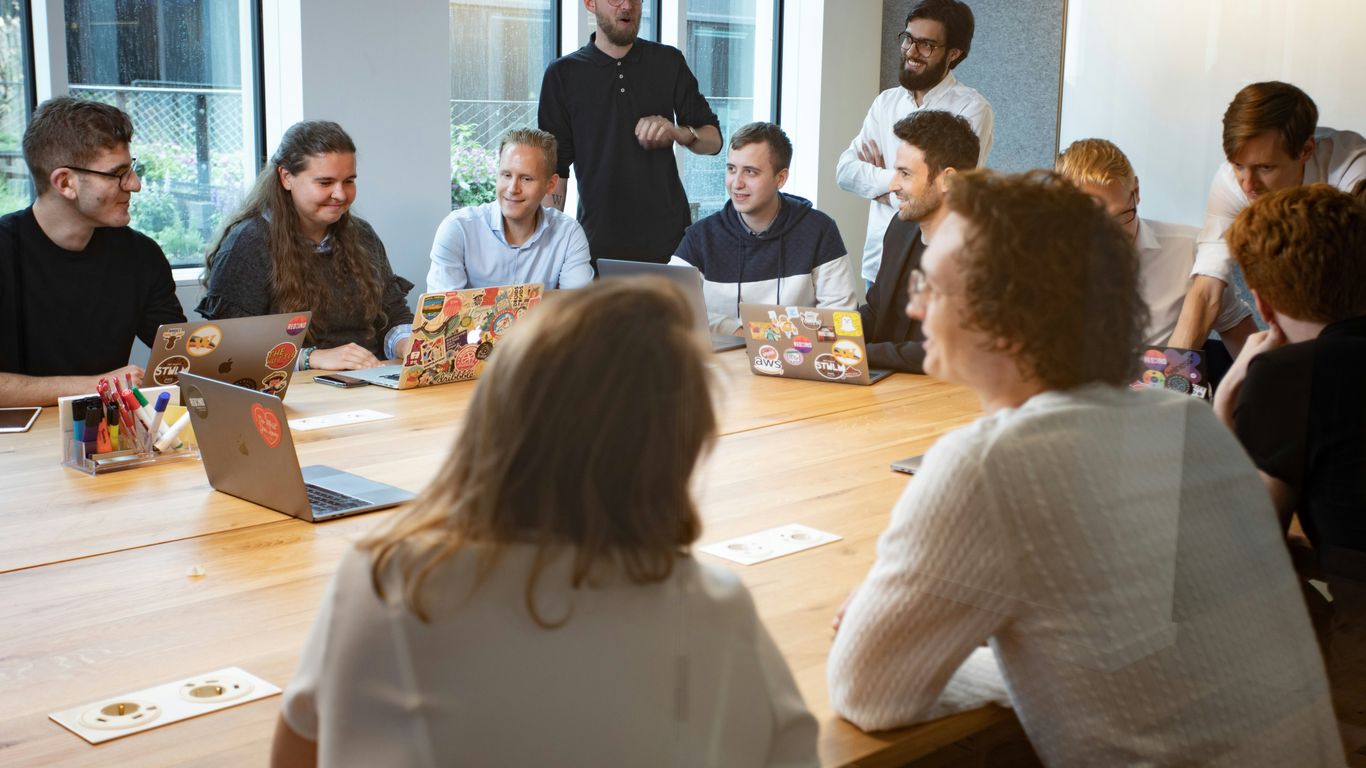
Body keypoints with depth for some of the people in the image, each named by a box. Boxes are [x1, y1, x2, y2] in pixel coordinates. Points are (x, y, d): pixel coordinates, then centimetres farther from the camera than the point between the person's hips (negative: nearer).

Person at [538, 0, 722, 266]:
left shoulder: (669, 62, 7)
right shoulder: (563, 74, 3)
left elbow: (713, 140, 8)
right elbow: (554, 168, 2)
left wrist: (679, 132, -14)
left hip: (669, 235, 1)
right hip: (599, 241, -1)